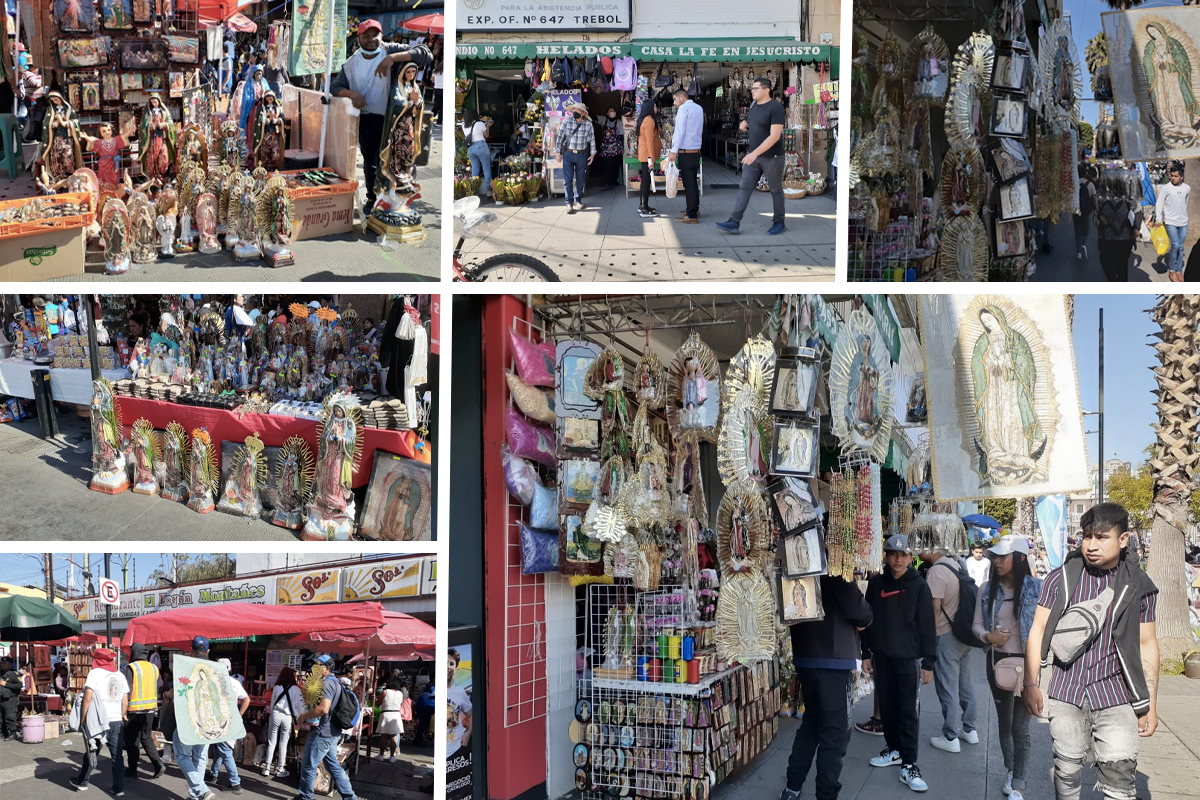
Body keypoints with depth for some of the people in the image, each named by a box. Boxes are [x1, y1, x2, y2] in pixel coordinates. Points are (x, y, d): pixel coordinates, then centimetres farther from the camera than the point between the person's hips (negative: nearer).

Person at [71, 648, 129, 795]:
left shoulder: (95, 673, -4)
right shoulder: (120, 676, 9)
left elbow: (88, 697, -11)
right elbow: (125, 702, 9)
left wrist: (83, 718, -5)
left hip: (99, 721, -3)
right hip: (117, 722, 3)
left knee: (92, 752, 12)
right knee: (117, 755, 5)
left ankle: (82, 782, 27)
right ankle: (119, 788, 6)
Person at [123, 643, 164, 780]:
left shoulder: (131, 668, -10)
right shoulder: (154, 668, 7)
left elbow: (127, 690, -14)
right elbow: (159, 689, 12)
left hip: (135, 710, -5)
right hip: (151, 709, 5)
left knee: (131, 740, 9)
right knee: (146, 738, 16)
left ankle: (132, 770, 15)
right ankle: (158, 764, 1)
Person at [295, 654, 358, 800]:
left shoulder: (326, 683, -19)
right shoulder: (336, 683, 13)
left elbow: (323, 708, -32)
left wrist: (304, 716, -19)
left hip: (322, 733, -10)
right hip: (332, 732, 10)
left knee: (308, 765, 4)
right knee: (333, 765, 16)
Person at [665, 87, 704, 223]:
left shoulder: (683, 108, -11)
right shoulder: (699, 108, 14)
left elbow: (680, 130, -17)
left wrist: (674, 150, -18)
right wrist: (675, 137, 24)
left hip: (685, 151, -9)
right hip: (696, 150, 9)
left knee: (688, 183, -7)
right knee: (693, 181, 18)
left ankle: (691, 215, -6)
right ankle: (694, 209, 27)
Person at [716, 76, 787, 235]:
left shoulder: (775, 108, -17)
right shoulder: (754, 106, 9)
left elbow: (775, 136, -25)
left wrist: (755, 153, -30)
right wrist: (744, 125, 3)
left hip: (772, 157, -7)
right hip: (753, 155, 7)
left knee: (776, 190, 7)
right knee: (744, 188, 0)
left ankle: (779, 223, 19)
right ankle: (734, 222, -3)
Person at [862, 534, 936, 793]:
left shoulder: (919, 586, -5)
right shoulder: (876, 583, 4)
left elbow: (927, 627, -5)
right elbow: (867, 619, 9)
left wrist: (928, 662, -8)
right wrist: (865, 653, 7)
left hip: (909, 657, -4)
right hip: (881, 656, 4)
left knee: (908, 710, -4)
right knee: (887, 706, 12)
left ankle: (909, 765, -1)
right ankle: (894, 749, 28)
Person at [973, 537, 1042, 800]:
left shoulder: (1036, 588, -10)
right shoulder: (989, 589, 2)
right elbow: (977, 624, 7)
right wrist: (987, 636, -14)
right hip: (997, 660, 4)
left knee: (1020, 725, -5)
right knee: (1004, 721, 17)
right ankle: (1011, 770, 35)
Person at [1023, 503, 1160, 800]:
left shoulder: (1138, 586, 3)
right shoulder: (1061, 579, 1)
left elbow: (1146, 645, 7)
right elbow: (1037, 631, 5)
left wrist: (1151, 703, 6)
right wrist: (1031, 684, -1)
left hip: (1115, 697, -1)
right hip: (1065, 693, 1)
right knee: (1067, 771, 8)